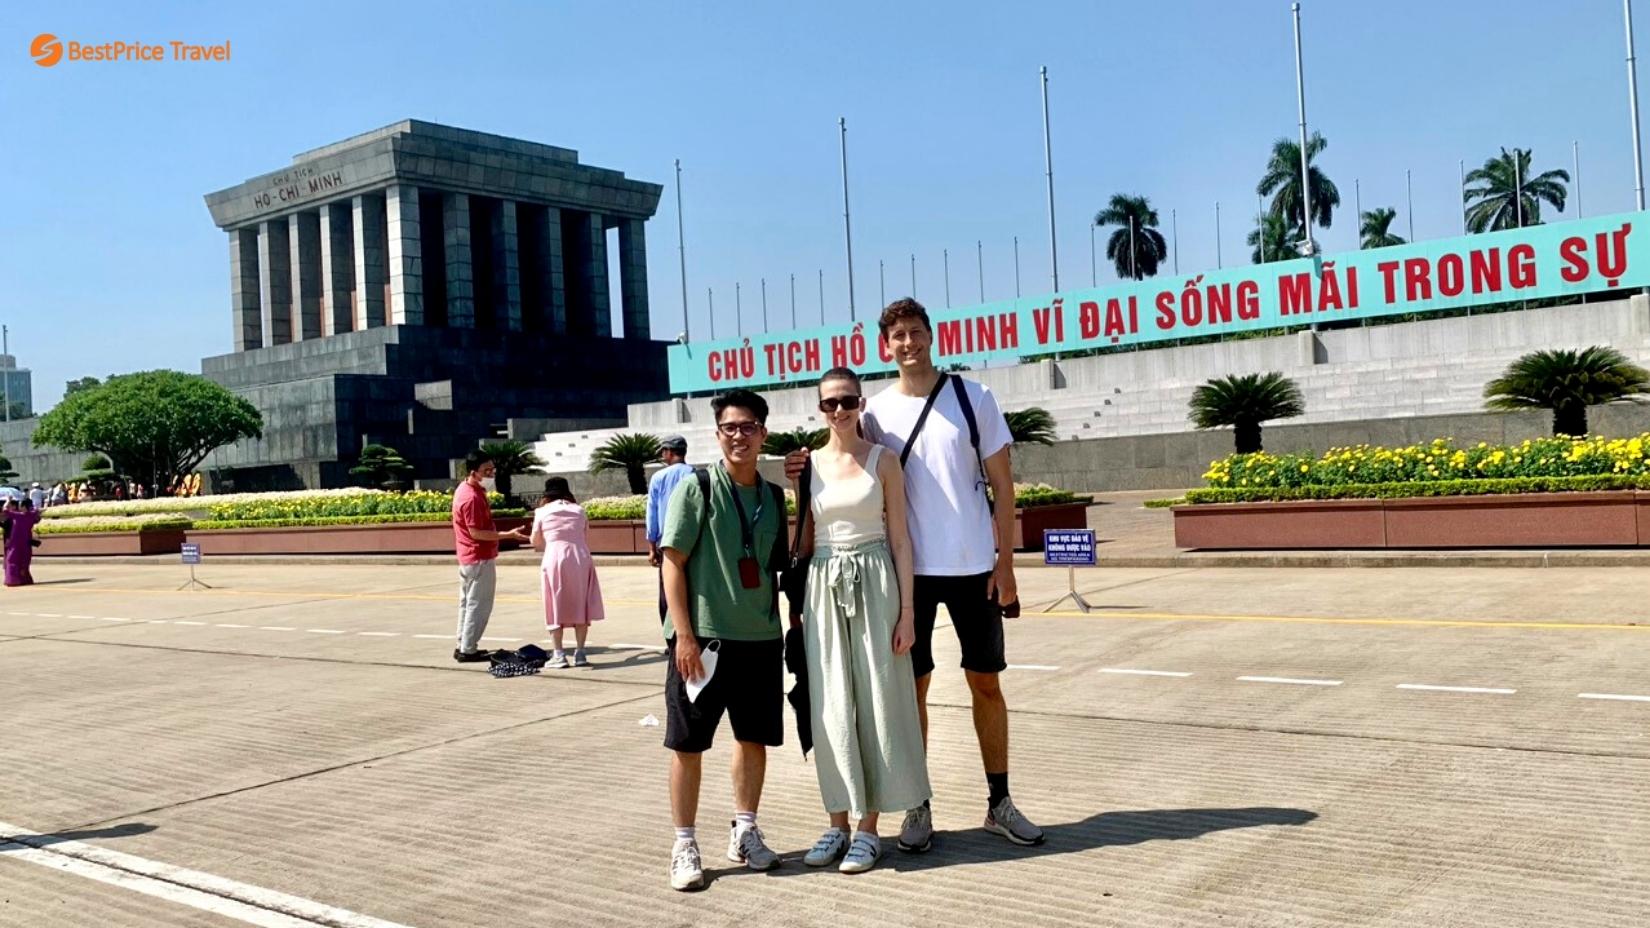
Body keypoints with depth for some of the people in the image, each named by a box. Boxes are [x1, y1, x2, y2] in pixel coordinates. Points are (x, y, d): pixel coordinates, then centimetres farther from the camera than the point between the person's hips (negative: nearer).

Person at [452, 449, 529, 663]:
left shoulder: (464, 490, 10)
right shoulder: (472, 497, -22)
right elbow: (476, 532, -25)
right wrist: (508, 535, -26)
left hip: (468, 558, 10)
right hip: (480, 559, -10)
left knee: (467, 603, 16)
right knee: (479, 605, -3)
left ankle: (463, 646, 24)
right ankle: (468, 651, 2)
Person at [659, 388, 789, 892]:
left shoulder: (773, 497, 8)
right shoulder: (696, 489, -6)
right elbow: (673, 563, -8)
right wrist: (684, 635, -14)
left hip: (762, 639, 5)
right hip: (703, 637, -5)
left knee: (755, 737, 12)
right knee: (688, 743, 2)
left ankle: (744, 832, 28)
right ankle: (684, 845, 13)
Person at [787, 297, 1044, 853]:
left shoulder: (974, 398, 0)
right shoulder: (876, 412, 3)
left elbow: (1001, 484, 1)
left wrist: (1005, 564, -5)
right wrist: (811, 469, -11)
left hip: (974, 566, 0)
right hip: (910, 569, 1)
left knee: (986, 682, 8)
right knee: (912, 686, 5)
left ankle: (999, 802, 20)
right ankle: (918, 808, 16)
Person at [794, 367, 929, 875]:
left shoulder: (883, 461, -1)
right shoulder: (809, 464, 7)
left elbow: (899, 538, -2)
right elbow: (805, 540, 12)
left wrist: (907, 611, -7)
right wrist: (799, 605, 8)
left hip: (873, 583, -3)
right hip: (823, 586, 3)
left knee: (875, 701, 1)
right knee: (830, 705, 6)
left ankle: (868, 827, 11)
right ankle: (838, 822, 17)